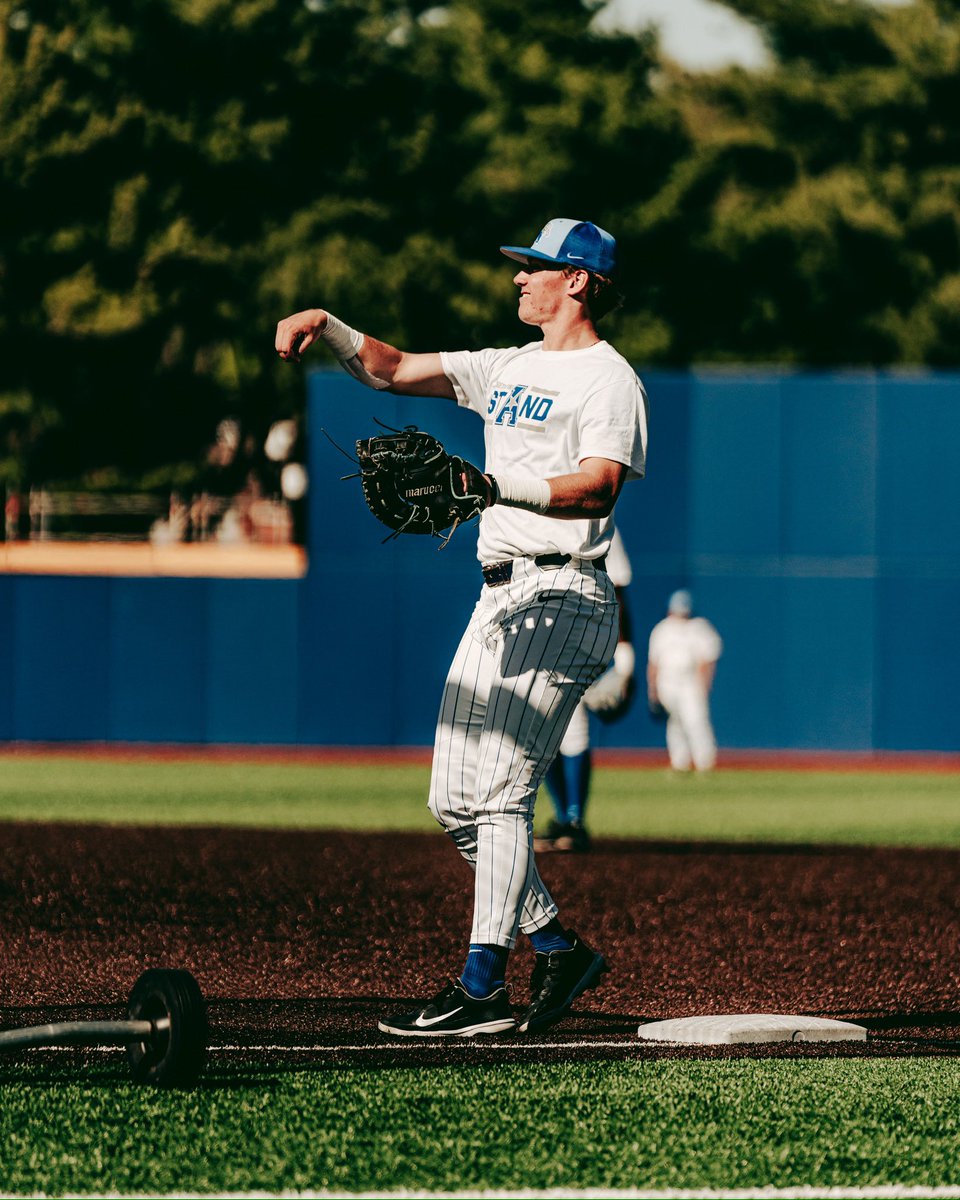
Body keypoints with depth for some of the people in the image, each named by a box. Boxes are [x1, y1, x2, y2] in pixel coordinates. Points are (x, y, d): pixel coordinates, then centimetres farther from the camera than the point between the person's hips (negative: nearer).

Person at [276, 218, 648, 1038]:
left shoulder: (607, 379, -6)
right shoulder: (509, 370, 21)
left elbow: (598, 486, -21)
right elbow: (393, 369, 21)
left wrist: (496, 487, -34)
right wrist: (326, 325, 4)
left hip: (561, 595, -9)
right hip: (499, 597, 9)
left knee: (499, 793, -15)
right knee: (455, 801, 8)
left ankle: (484, 990, -15)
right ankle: (559, 949, 17)